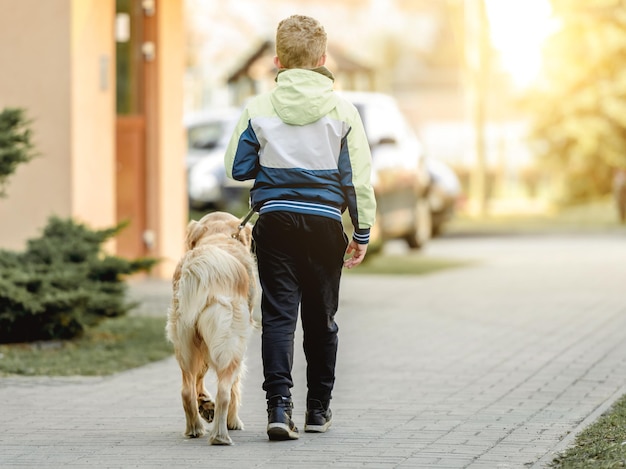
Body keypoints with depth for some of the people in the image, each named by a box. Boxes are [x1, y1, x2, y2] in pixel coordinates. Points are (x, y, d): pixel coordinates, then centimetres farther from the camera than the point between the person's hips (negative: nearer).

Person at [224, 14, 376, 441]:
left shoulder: (259, 109, -3)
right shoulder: (341, 109, -2)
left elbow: (237, 168, 2)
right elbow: (358, 176, 0)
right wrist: (362, 234, 8)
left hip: (275, 220, -1)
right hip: (324, 222, 1)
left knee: (278, 314, -1)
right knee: (321, 318, 13)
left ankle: (279, 404, -18)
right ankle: (319, 409, 23)